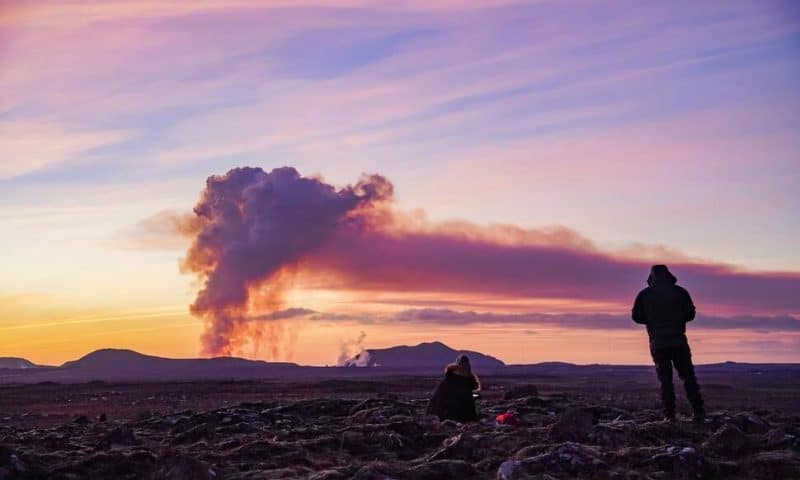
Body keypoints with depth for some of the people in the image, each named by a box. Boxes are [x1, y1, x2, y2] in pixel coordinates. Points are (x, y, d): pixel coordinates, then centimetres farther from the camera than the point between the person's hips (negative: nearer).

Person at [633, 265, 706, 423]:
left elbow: (637, 317, 0)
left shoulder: (644, 295, 1)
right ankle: (699, 412, 2)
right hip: (678, 341, 0)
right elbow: (690, 314, 2)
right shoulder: (680, 292, 1)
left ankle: (669, 414, -1)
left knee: (665, 380, 5)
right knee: (688, 377, 8)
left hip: (658, 343, 0)